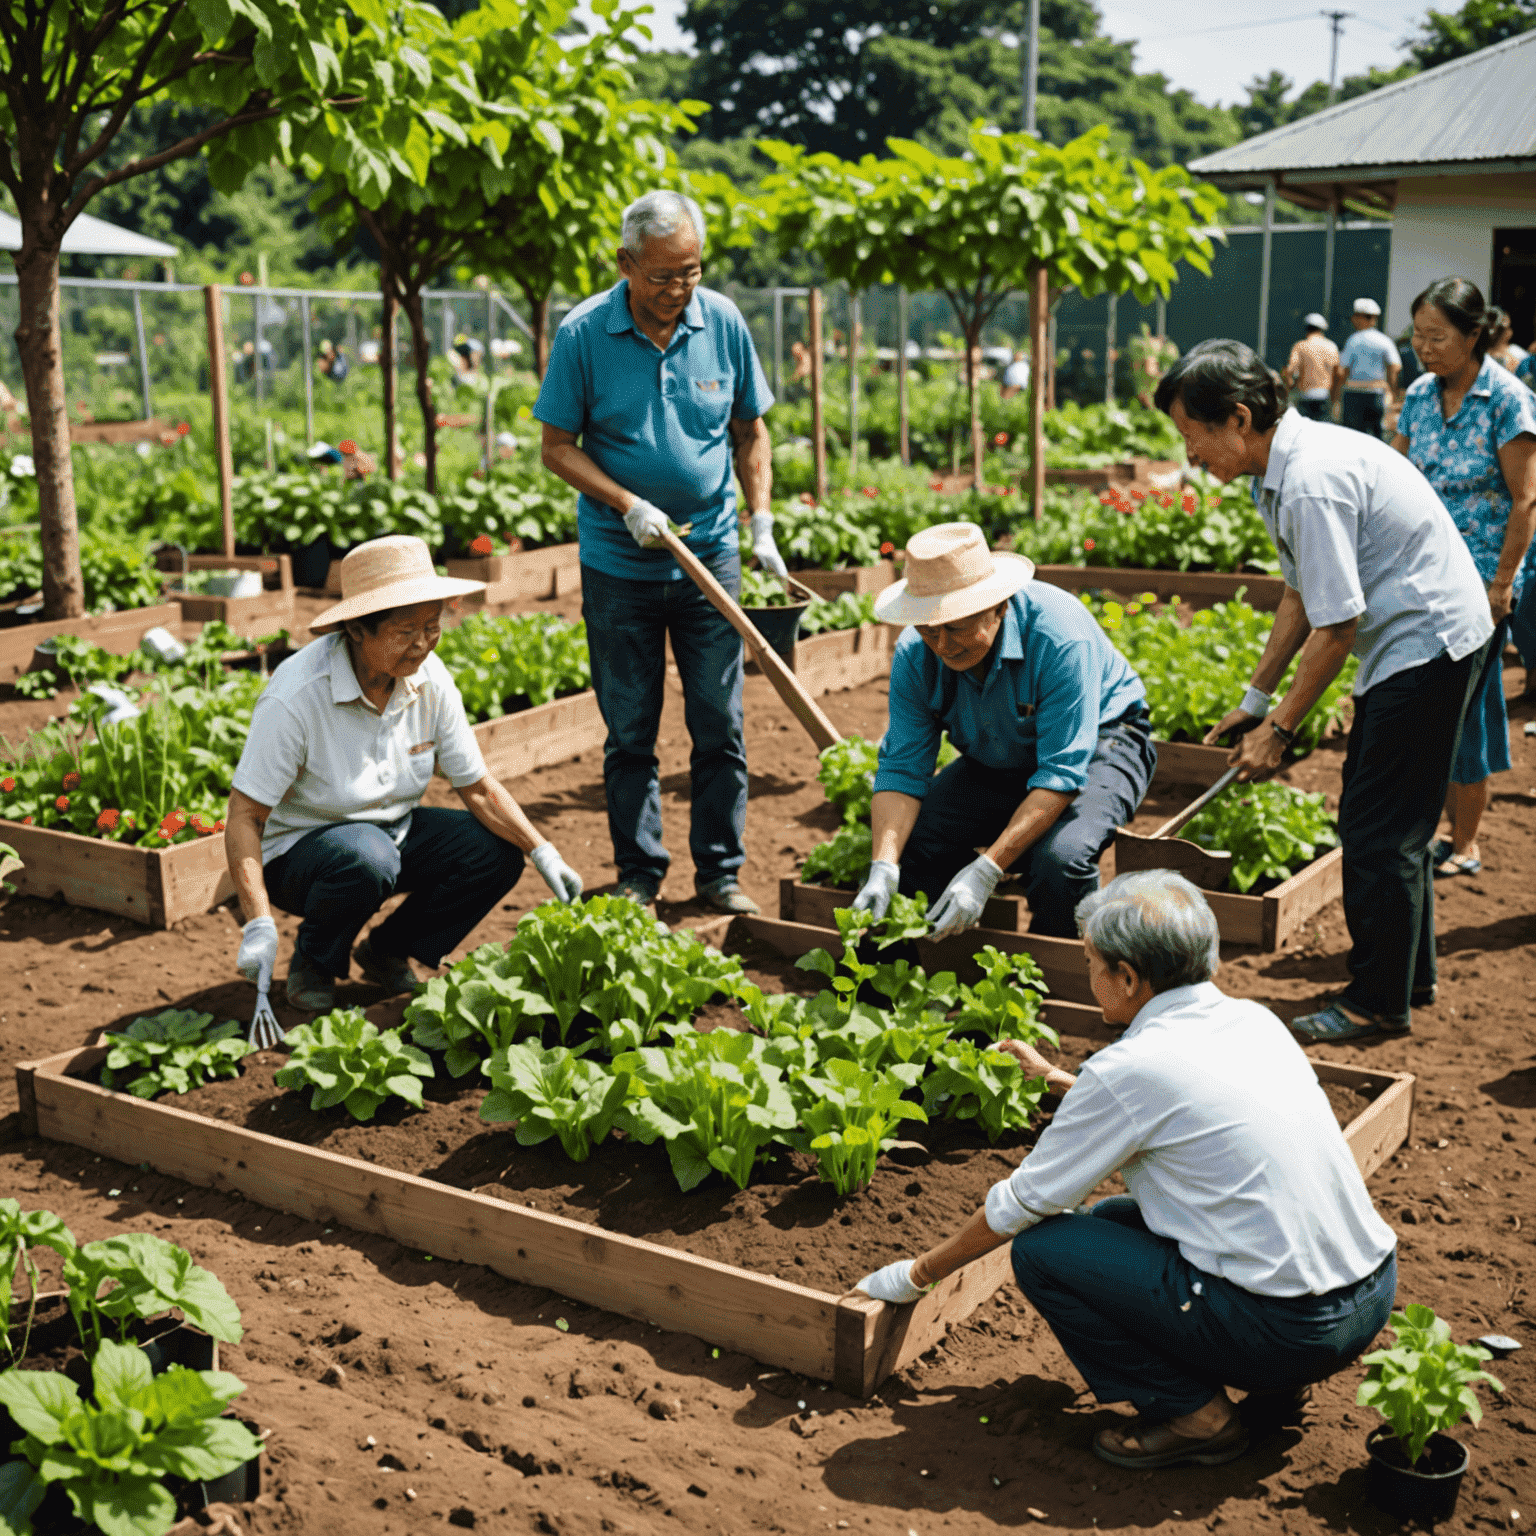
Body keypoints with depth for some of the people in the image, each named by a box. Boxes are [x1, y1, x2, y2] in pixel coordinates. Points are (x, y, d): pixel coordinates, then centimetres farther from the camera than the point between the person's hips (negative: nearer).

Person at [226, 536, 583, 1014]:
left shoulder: (430, 680, -12)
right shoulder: (296, 696, -28)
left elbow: (478, 787, -4)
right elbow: (244, 817, -26)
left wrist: (542, 851, -18)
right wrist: (259, 925, -36)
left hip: (393, 832, 6)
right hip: (299, 847, -6)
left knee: (497, 853, -14)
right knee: (366, 858, -38)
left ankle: (386, 949, 8)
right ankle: (313, 960, -6)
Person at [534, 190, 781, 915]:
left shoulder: (723, 323, -1)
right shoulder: (583, 334, -8)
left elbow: (750, 432, 9)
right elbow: (558, 447, -3)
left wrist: (762, 525, -1)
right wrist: (628, 506, -16)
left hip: (710, 554, 2)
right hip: (618, 563, -1)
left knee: (720, 725, 4)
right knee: (629, 732, 6)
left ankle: (720, 872, 17)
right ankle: (639, 875, 18)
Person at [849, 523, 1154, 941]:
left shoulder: (1059, 634, -35)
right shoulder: (914, 654, -19)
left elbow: (1062, 773, -35)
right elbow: (901, 767, -17)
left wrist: (986, 872, -41)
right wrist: (884, 868, -34)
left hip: (1097, 745, -5)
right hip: (996, 763, 5)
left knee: (1060, 857, -35)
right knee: (903, 847, -16)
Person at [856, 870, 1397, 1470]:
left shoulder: (1126, 1070, -15)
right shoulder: (1253, 1019, 6)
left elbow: (1021, 1205, -3)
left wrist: (917, 1274, 12)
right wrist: (1056, 1078, 36)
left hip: (1289, 1326, -8)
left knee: (1041, 1248, -2)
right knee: (1110, 1217, 21)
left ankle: (1191, 1412, 2)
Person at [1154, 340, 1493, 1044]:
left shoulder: (1311, 483, -26)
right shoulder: (1284, 469, 6)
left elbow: (1337, 624, -24)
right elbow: (1301, 593, 14)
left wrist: (1280, 727, -14)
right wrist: (1255, 699, 15)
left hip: (1426, 640, -10)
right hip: (1418, 645, 10)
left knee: (1379, 830, -4)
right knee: (1387, 823, 17)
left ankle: (1379, 1001, 8)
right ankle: (1410, 980, 29)